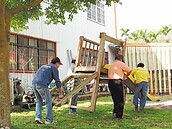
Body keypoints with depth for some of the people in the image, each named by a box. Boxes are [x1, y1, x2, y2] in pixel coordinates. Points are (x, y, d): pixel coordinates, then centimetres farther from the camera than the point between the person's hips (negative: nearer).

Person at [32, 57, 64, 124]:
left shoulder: (43, 66, 31)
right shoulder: (54, 68, 8)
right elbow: (57, 81, 6)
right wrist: (60, 93, 14)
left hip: (34, 83, 7)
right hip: (42, 85, -7)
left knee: (38, 101, 22)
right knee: (48, 102, 4)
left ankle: (38, 117, 12)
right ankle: (49, 120, 8)